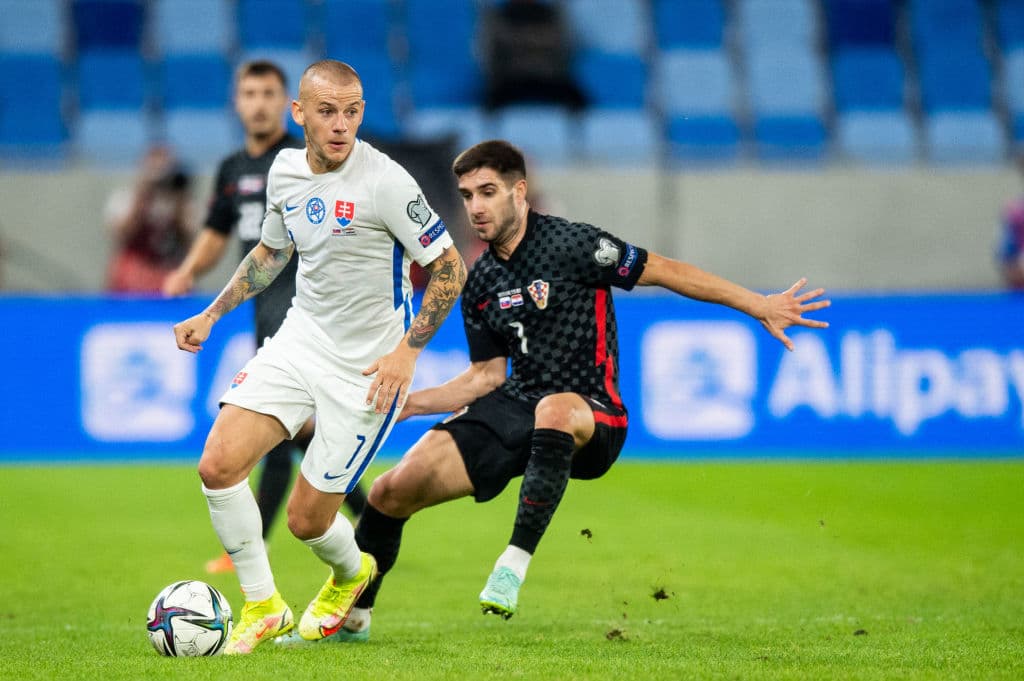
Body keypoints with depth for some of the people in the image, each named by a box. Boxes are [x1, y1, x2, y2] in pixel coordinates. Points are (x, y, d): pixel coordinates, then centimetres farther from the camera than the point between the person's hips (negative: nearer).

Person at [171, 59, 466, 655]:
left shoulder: (385, 181, -18)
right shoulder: (285, 170, 2)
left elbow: (450, 268, -12)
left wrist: (408, 349, -17)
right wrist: (212, 314, 17)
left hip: (368, 366, -5)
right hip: (299, 341, 6)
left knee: (308, 518, -1)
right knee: (219, 465, -13)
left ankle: (352, 574, 36)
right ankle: (263, 608, 5)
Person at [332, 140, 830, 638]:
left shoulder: (569, 244, -10)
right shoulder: (480, 284, 10)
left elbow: (664, 271, -7)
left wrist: (761, 306, -8)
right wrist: (408, 403, 10)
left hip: (589, 416, -6)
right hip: (515, 404, 6)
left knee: (555, 409, -45)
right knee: (392, 491, -5)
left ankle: (516, 560, -39)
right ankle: (353, 616, 19)